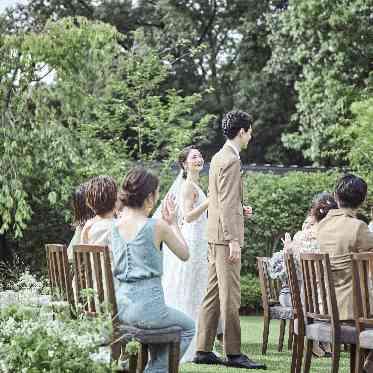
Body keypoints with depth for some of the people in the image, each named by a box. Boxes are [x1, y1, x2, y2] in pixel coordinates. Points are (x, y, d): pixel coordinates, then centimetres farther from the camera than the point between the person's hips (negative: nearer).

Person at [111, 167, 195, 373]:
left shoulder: (115, 225, 2)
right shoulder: (158, 226, -12)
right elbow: (184, 254, 4)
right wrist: (173, 222, 13)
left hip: (118, 306, 6)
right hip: (147, 307, -6)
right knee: (187, 327, 24)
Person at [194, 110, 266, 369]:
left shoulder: (219, 157, 16)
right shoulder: (231, 161, -15)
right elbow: (226, 204, -20)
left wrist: (240, 209, 13)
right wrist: (233, 240, -22)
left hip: (216, 235, 10)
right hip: (225, 234, -10)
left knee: (214, 294, 11)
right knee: (230, 295, -8)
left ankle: (203, 350, 13)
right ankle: (233, 353, -6)